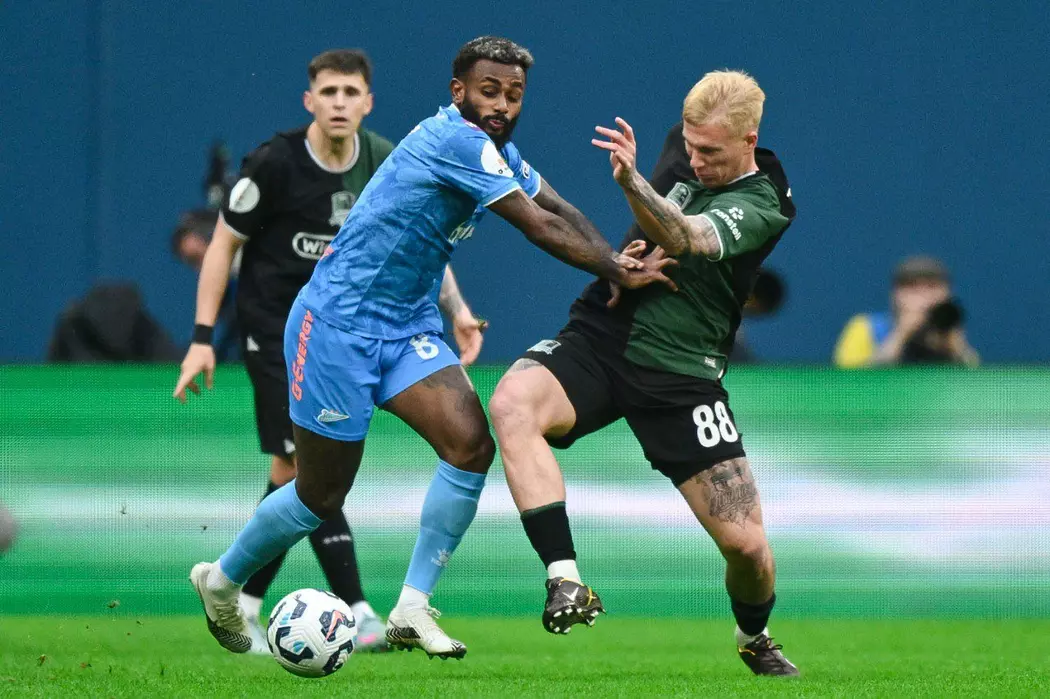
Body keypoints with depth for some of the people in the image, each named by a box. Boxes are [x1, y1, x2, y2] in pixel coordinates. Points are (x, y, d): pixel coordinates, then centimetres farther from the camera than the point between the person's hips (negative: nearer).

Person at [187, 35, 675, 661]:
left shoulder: (497, 151, 6)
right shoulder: (454, 140, -23)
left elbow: (559, 210, 3)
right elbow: (541, 227, -22)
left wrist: (618, 260, -14)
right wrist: (620, 274, -17)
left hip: (408, 327, 8)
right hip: (339, 323, -8)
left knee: (471, 446, -12)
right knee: (322, 496, 0)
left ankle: (412, 609, -4)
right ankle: (221, 581, 26)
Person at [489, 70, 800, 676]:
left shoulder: (761, 208, -9)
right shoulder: (689, 178, 12)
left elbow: (685, 239, -28)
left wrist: (632, 183, -46)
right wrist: (632, 256, 3)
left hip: (680, 373, -4)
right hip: (599, 337, 4)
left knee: (746, 543, -7)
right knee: (512, 403, -29)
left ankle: (755, 639, 29)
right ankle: (567, 584, -34)